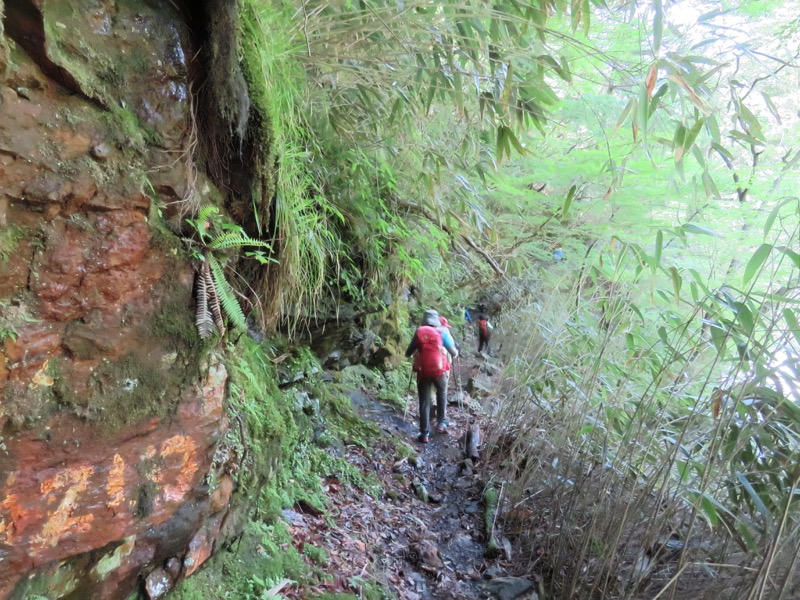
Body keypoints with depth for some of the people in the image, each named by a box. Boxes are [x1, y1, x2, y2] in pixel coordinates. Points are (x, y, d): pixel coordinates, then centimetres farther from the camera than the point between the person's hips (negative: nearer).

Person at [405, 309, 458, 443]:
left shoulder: (418, 333, 2)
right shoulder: (442, 332, -1)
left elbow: (407, 353, 7)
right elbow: (454, 353, 1)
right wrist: (456, 352, 24)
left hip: (422, 372, 0)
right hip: (439, 371, 0)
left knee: (424, 402, 7)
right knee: (442, 394, 27)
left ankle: (425, 433, 5)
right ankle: (441, 423, 25)